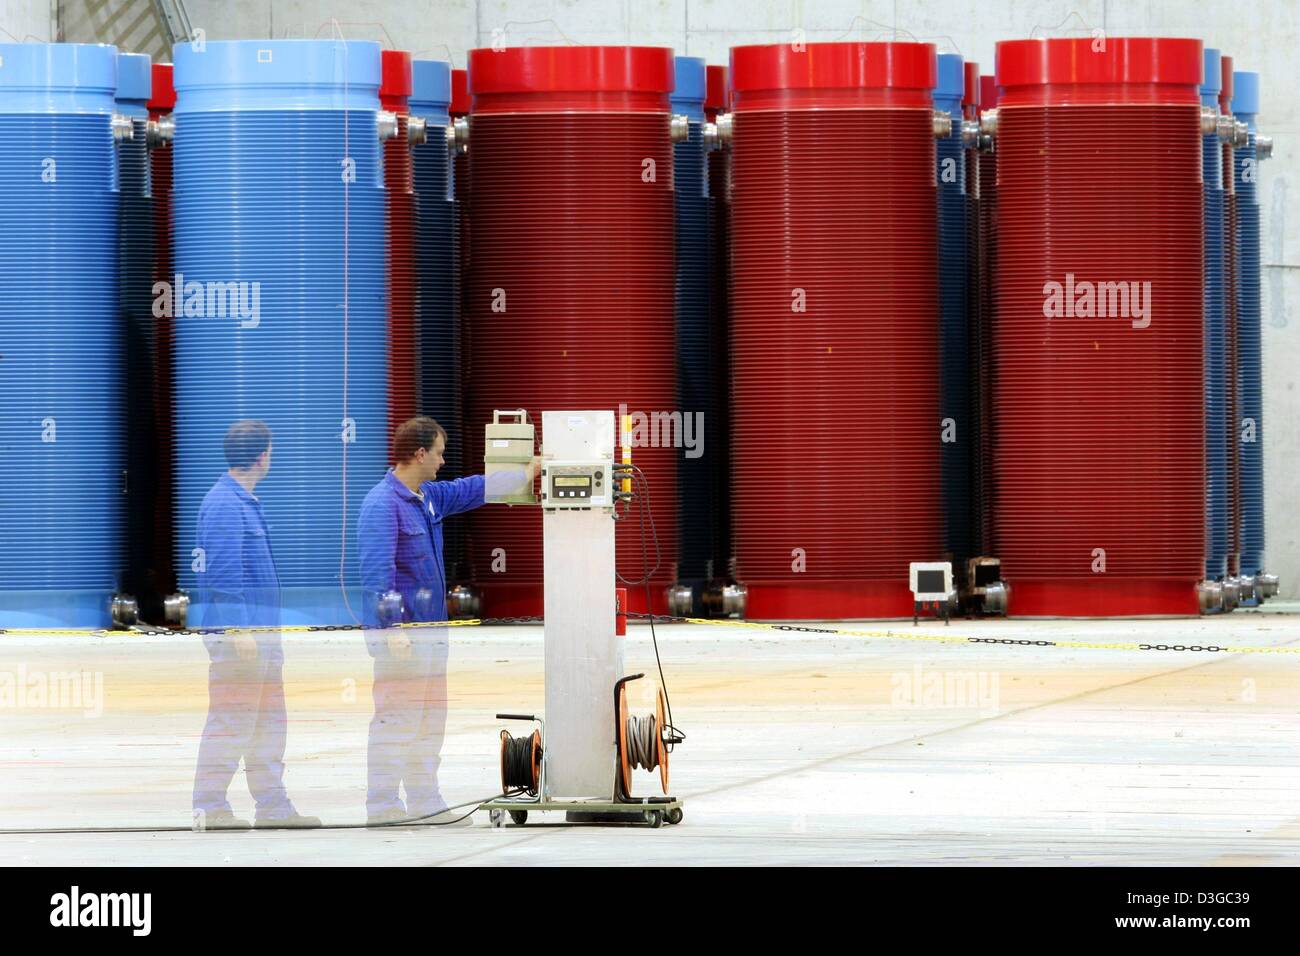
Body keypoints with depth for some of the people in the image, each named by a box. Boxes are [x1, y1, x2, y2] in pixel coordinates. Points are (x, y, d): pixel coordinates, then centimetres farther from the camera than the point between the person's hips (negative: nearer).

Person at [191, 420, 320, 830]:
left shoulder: (246, 501, 17)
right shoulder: (224, 503, -14)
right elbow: (224, 570, -19)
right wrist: (240, 629, -21)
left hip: (260, 628, 10)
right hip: (235, 628, -10)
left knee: (268, 720, 12)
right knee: (231, 720, -9)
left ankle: (272, 805, 15)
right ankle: (209, 807, -6)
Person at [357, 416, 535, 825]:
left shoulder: (428, 497, 13)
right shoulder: (383, 504, -16)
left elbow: (472, 490, 30)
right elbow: (377, 572, -21)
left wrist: (527, 473, 35)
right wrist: (393, 629, -25)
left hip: (430, 630, 10)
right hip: (400, 633, -10)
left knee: (431, 717, 13)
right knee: (396, 718, -9)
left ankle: (425, 802, 20)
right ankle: (381, 806, -6)